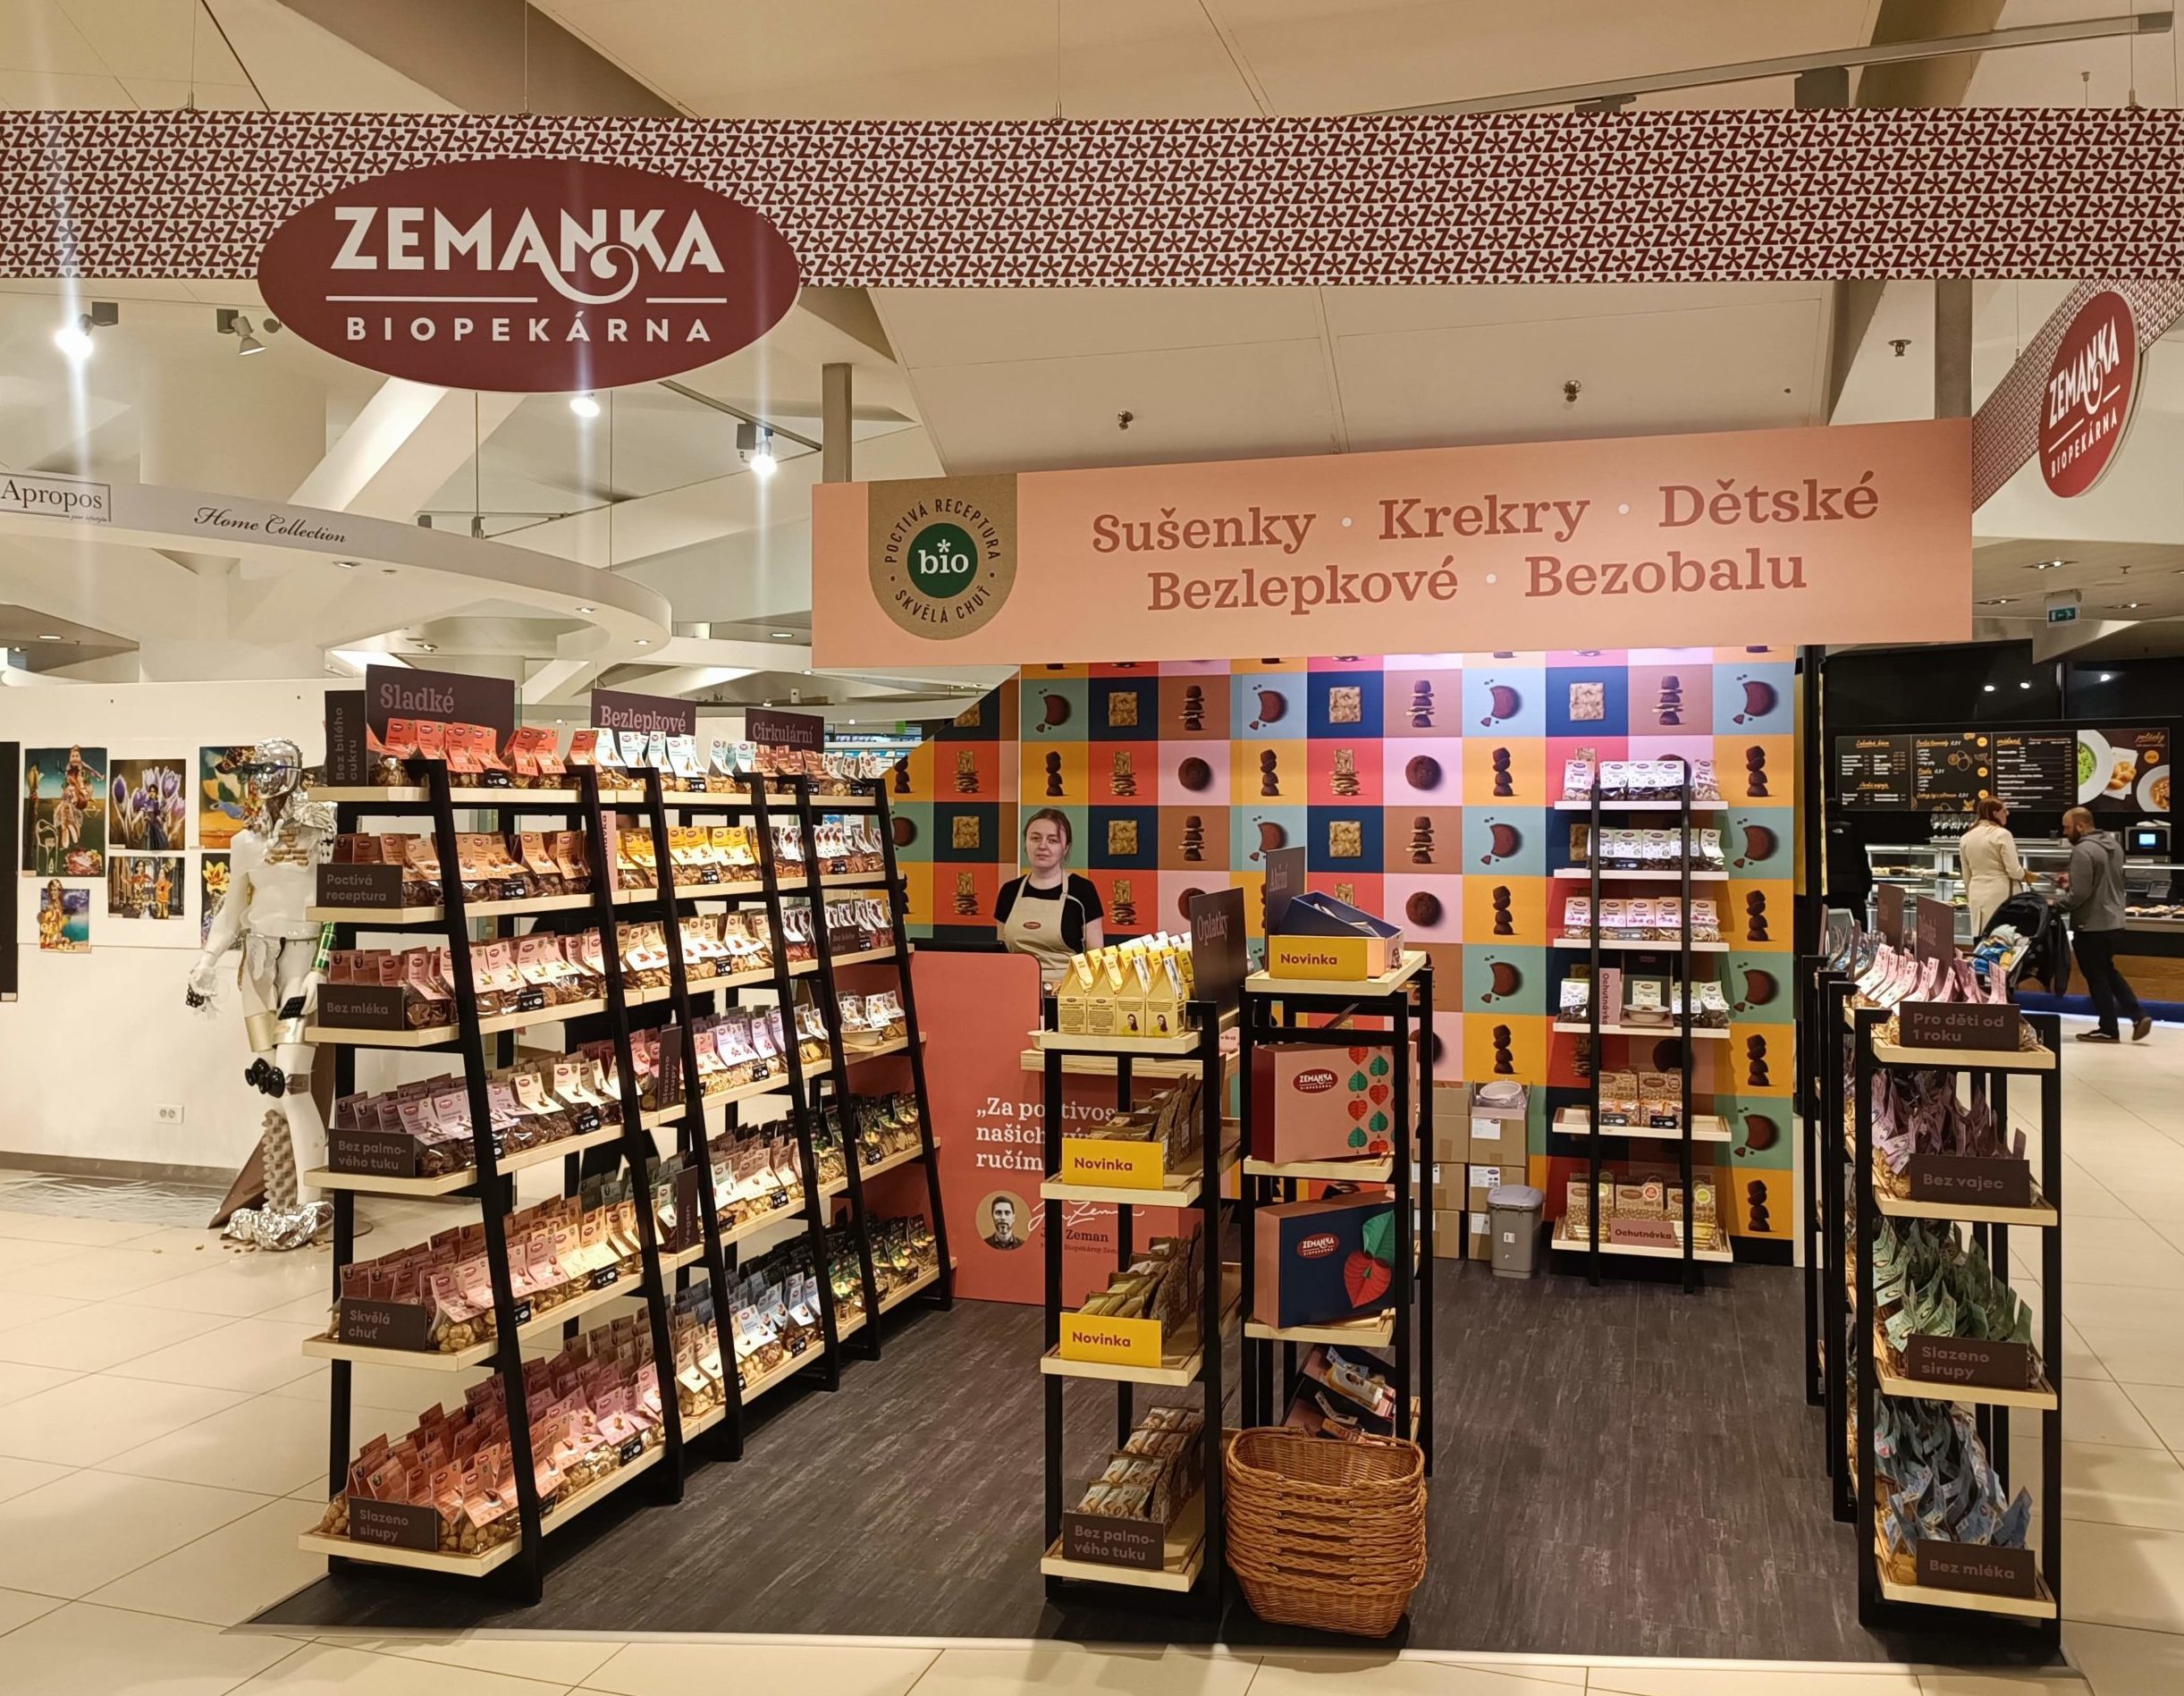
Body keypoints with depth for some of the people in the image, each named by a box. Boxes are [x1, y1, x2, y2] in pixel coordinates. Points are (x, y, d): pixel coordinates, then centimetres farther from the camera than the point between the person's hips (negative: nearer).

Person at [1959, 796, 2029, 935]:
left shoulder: (1966, 837, 7)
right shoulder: (2002, 834, -10)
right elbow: (2014, 870, -11)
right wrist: (2024, 875, 10)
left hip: (1977, 894, 5)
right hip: (2000, 894, -5)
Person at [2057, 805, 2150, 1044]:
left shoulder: (2083, 850, -21)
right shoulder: (2113, 844, 9)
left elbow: (2080, 894, -25)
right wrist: (2072, 882, 13)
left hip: (2092, 925, -9)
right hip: (2114, 922, 9)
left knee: (2096, 977, 4)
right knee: (2108, 971, 22)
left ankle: (2108, 1030, 12)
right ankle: (2137, 1016, 14)